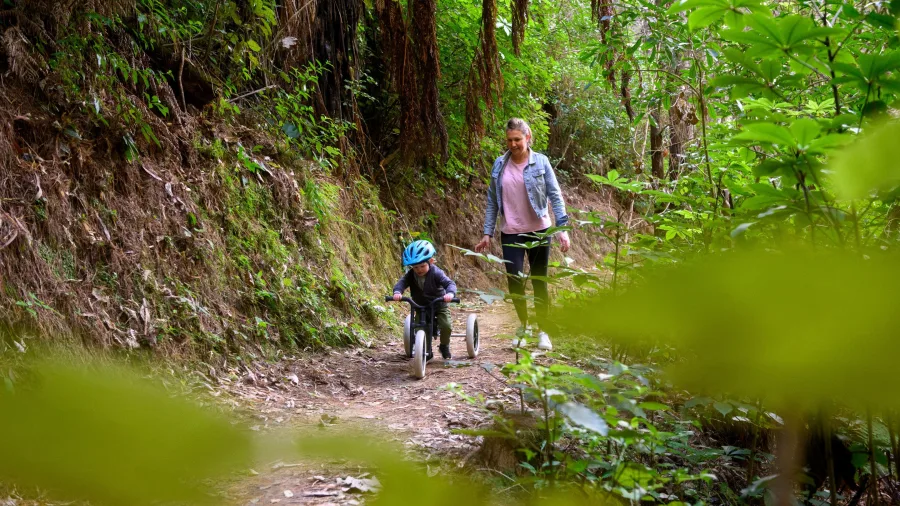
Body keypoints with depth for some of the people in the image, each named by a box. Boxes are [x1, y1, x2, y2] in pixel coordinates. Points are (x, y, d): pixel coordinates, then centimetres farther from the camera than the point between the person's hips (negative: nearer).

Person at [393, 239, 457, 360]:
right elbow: (402, 282, -25)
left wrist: (450, 293, -54)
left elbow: (449, 283, -31)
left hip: (439, 305, -3)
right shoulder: (411, 275, -13)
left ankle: (444, 346, 10)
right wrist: (397, 292, -48)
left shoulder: (436, 273, -22)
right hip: (421, 307, 3)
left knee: (446, 326, -19)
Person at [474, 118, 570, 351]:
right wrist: (487, 233, 4)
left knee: (539, 281, 6)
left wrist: (562, 228, -13)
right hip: (510, 233, 2)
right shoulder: (500, 165, 1)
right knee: (514, 280, -7)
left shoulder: (540, 162, -6)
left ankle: (542, 331, 19)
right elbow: (492, 201, 7)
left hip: (538, 231, -1)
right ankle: (523, 325, 16)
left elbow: (555, 196, -6)